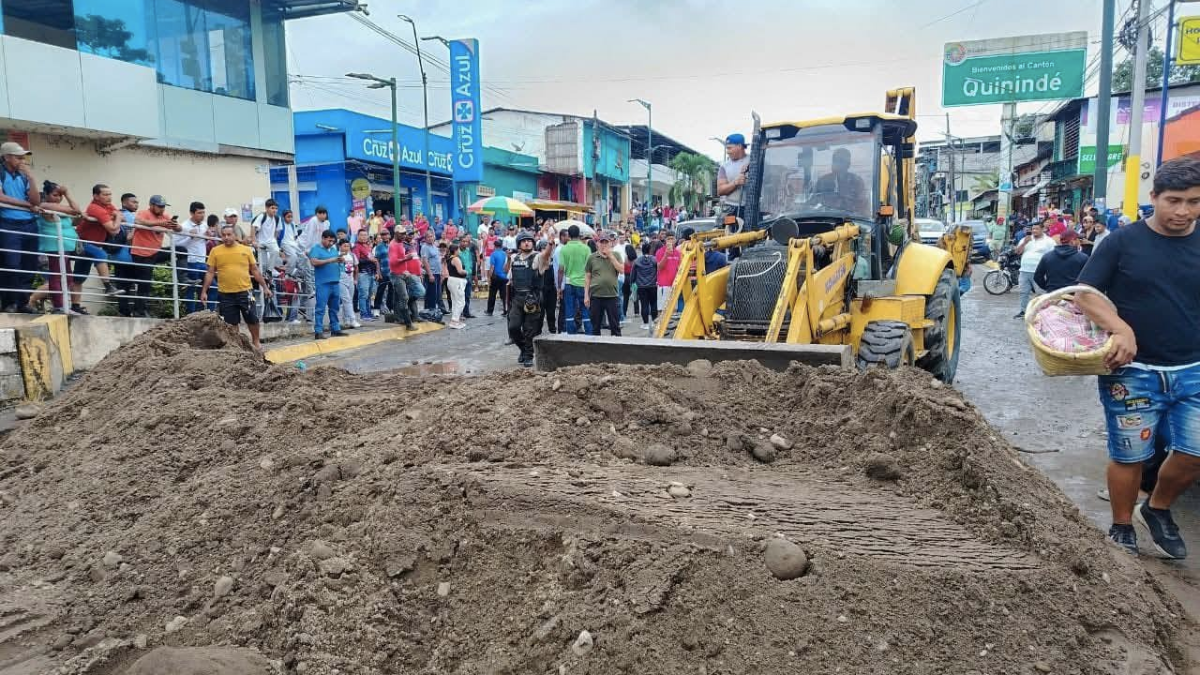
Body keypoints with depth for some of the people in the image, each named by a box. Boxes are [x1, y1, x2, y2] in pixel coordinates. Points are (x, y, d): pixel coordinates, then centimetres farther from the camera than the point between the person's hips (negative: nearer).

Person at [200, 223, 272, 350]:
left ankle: (256, 342, 24)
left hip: (245, 291, 0)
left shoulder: (246, 250, 3)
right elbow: (210, 273, 4)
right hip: (225, 294, 0)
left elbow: (255, 270, 8)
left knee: (252, 319, 5)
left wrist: (265, 287, 6)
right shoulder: (215, 251, 2)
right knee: (231, 323, 7)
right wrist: (204, 291, 0)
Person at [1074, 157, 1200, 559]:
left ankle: (1157, 510, 30)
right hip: (1133, 371, -3)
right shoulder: (1123, 242, -5)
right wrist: (1121, 329, -25)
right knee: (1128, 456, 7)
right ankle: (1122, 530, 26)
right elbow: (1085, 294, -9)